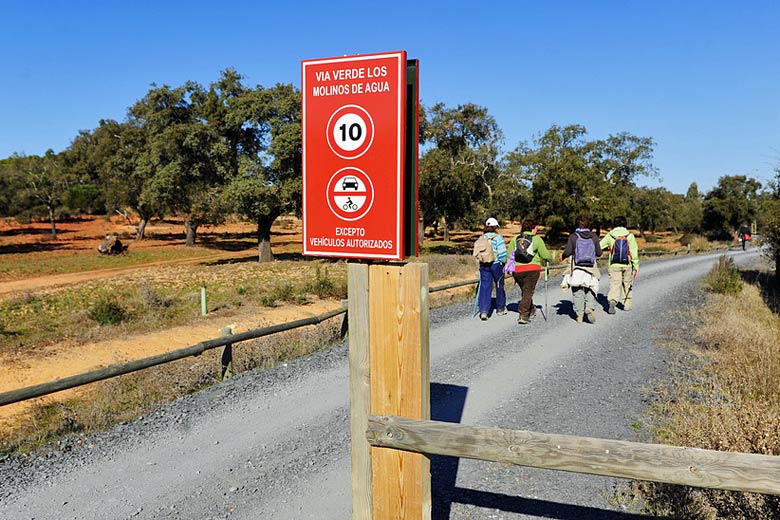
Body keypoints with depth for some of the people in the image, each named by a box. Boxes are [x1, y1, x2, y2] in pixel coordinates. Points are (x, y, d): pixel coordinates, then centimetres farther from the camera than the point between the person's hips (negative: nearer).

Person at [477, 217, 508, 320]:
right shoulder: (498, 237, -8)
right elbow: (502, 252, -13)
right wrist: (503, 262, 2)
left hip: (484, 265, 3)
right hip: (496, 264, -3)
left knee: (484, 287, 2)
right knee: (499, 286, 15)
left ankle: (483, 311, -11)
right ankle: (500, 308, 29)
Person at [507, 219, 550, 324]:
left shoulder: (515, 239, 10)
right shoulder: (537, 239, -1)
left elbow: (509, 255, 9)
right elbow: (545, 255, -2)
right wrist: (546, 260, 20)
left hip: (517, 269, 4)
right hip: (532, 269, -4)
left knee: (524, 291, 20)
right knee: (528, 292, 0)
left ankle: (531, 310, 34)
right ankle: (523, 315, -10)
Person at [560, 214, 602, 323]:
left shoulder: (573, 236, -4)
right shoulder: (594, 237, 1)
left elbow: (568, 251, -10)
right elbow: (599, 253, 4)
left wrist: (562, 256, 10)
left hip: (576, 268, -1)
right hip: (590, 268, 1)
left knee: (577, 292, 8)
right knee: (590, 291, 13)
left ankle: (579, 315, 8)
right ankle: (590, 307, -12)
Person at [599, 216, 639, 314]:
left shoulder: (610, 235, -2)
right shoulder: (630, 236, -2)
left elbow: (599, 246, 1)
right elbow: (634, 252, -3)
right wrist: (636, 266, 1)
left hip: (614, 265, -1)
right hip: (627, 265, 1)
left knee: (614, 285, -1)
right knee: (627, 284, 18)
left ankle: (612, 301, -25)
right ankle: (627, 304, 26)